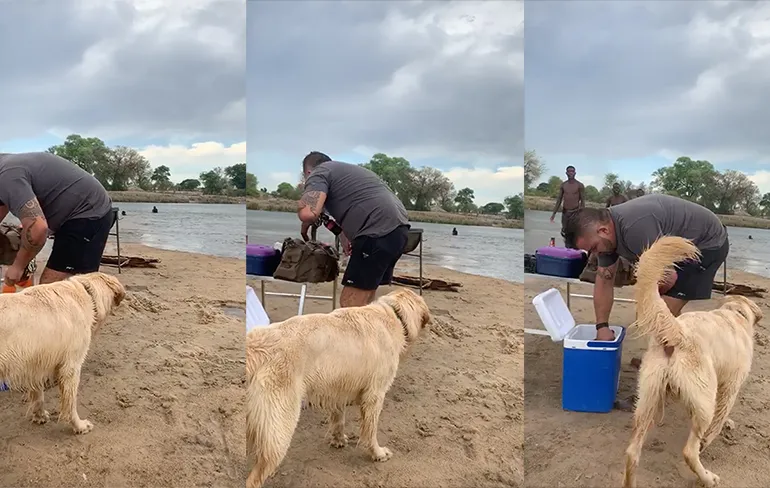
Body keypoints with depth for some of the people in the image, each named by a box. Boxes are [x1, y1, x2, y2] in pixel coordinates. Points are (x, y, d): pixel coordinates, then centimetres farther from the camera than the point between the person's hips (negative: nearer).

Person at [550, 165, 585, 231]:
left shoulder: (579, 185, -3)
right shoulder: (563, 185, 8)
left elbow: (583, 201, -3)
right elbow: (559, 200, 12)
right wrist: (554, 213, 8)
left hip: (575, 212, -4)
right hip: (565, 212, 4)